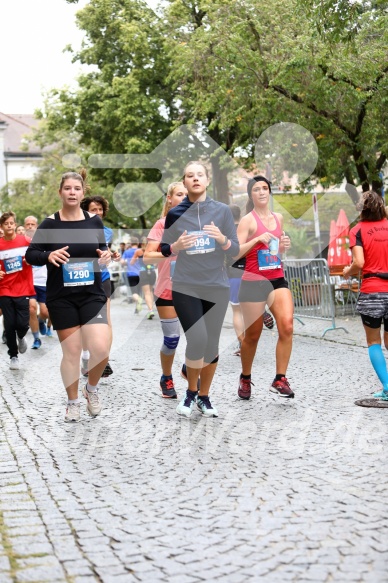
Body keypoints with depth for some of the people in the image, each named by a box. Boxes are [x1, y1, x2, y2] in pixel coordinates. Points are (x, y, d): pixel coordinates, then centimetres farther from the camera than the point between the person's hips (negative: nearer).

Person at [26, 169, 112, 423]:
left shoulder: (94, 221, 1)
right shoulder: (49, 224, -5)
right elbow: (30, 255, -2)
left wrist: (106, 254, -8)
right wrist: (48, 255, -23)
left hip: (92, 295, 1)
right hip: (62, 298, -1)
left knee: (101, 348, -14)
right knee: (71, 352, 4)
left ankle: (92, 388, 16)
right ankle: (73, 402, 25)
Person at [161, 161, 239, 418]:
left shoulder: (222, 211, 0)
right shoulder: (175, 214, 0)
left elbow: (236, 250, 1)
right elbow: (164, 250, 6)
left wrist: (222, 238, -20)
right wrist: (177, 246, -16)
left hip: (217, 288, 2)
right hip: (185, 288, -1)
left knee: (211, 345, 6)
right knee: (197, 341, -15)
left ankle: (204, 396, 26)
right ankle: (191, 392, 10)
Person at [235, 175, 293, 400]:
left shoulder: (278, 218, 11)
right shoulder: (248, 220, -6)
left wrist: (284, 245, 4)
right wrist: (258, 238, -24)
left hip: (278, 279, 5)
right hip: (254, 281, -5)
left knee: (287, 325, -15)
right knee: (252, 335, 5)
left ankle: (280, 380, -8)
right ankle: (245, 379, 27)